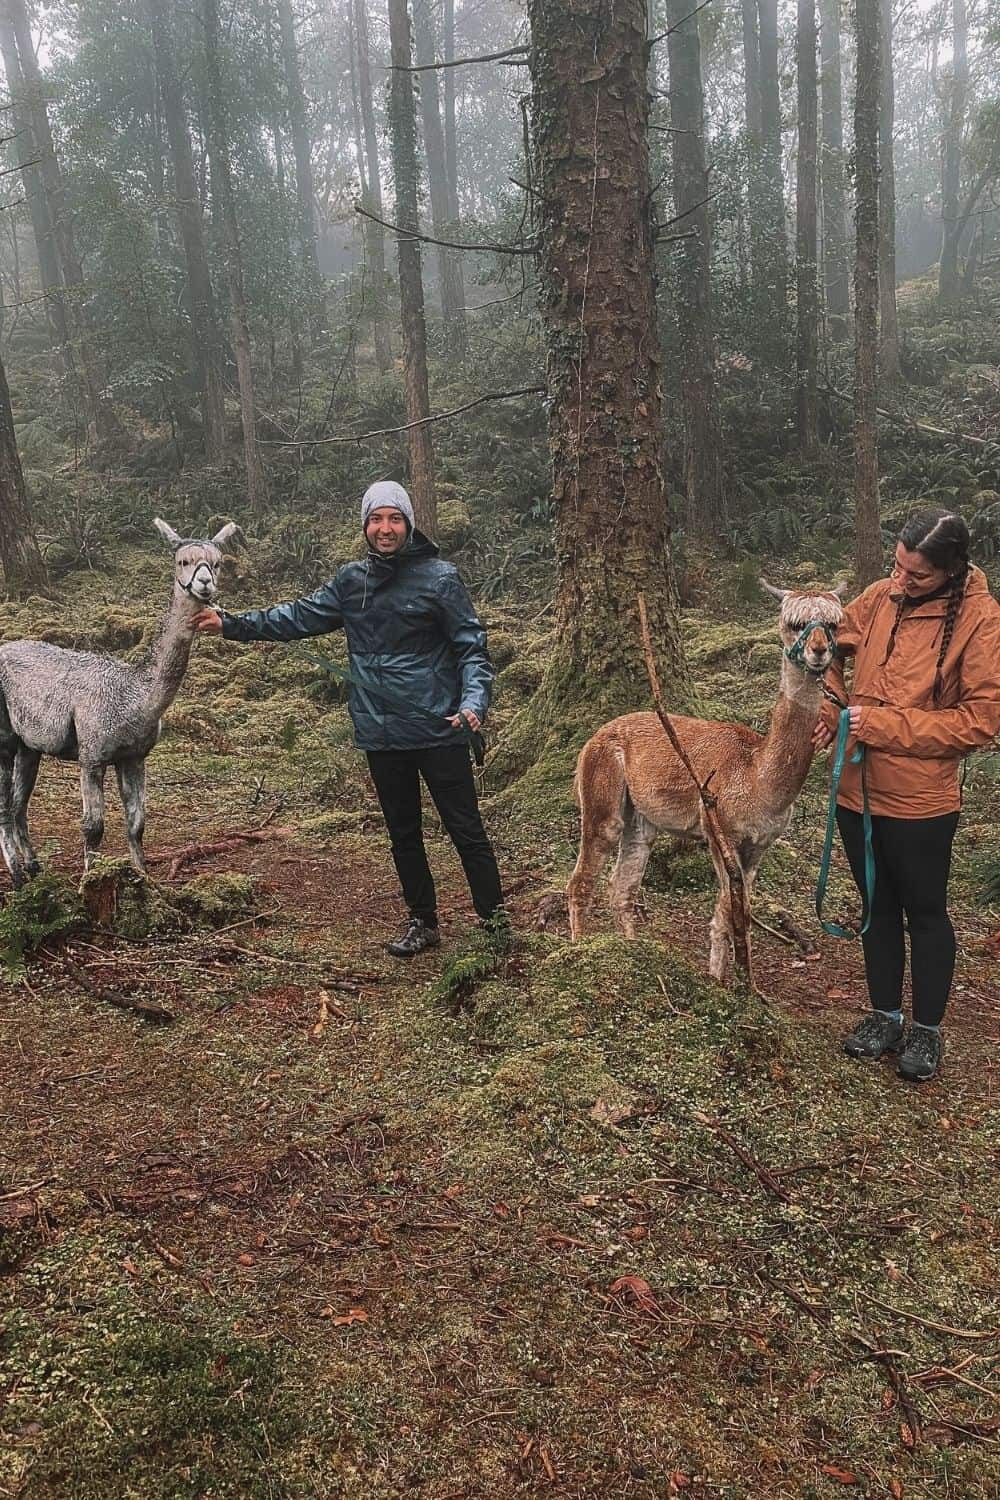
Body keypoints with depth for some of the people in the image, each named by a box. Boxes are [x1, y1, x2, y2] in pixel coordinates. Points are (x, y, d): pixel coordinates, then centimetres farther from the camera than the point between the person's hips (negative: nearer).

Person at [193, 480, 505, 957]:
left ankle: (494, 920, 12)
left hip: (438, 731, -5)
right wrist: (232, 623, 14)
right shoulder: (351, 580, 8)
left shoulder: (439, 577, -6)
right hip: (381, 736, 5)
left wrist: (473, 702, -22)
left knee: (466, 829, 0)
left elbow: (472, 646, -7)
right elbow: (299, 616, 17)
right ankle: (423, 922, 29)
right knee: (403, 833, 15)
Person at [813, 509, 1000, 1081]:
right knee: (878, 906, 18)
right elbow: (830, 648, 16)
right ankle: (886, 1016, 36)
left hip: (921, 801, -5)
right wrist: (828, 709, 1)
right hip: (858, 789, 5)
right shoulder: (882, 597, -1)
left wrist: (883, 725, -19)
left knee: (925, 912, 12)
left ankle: (927, 1029, 30)